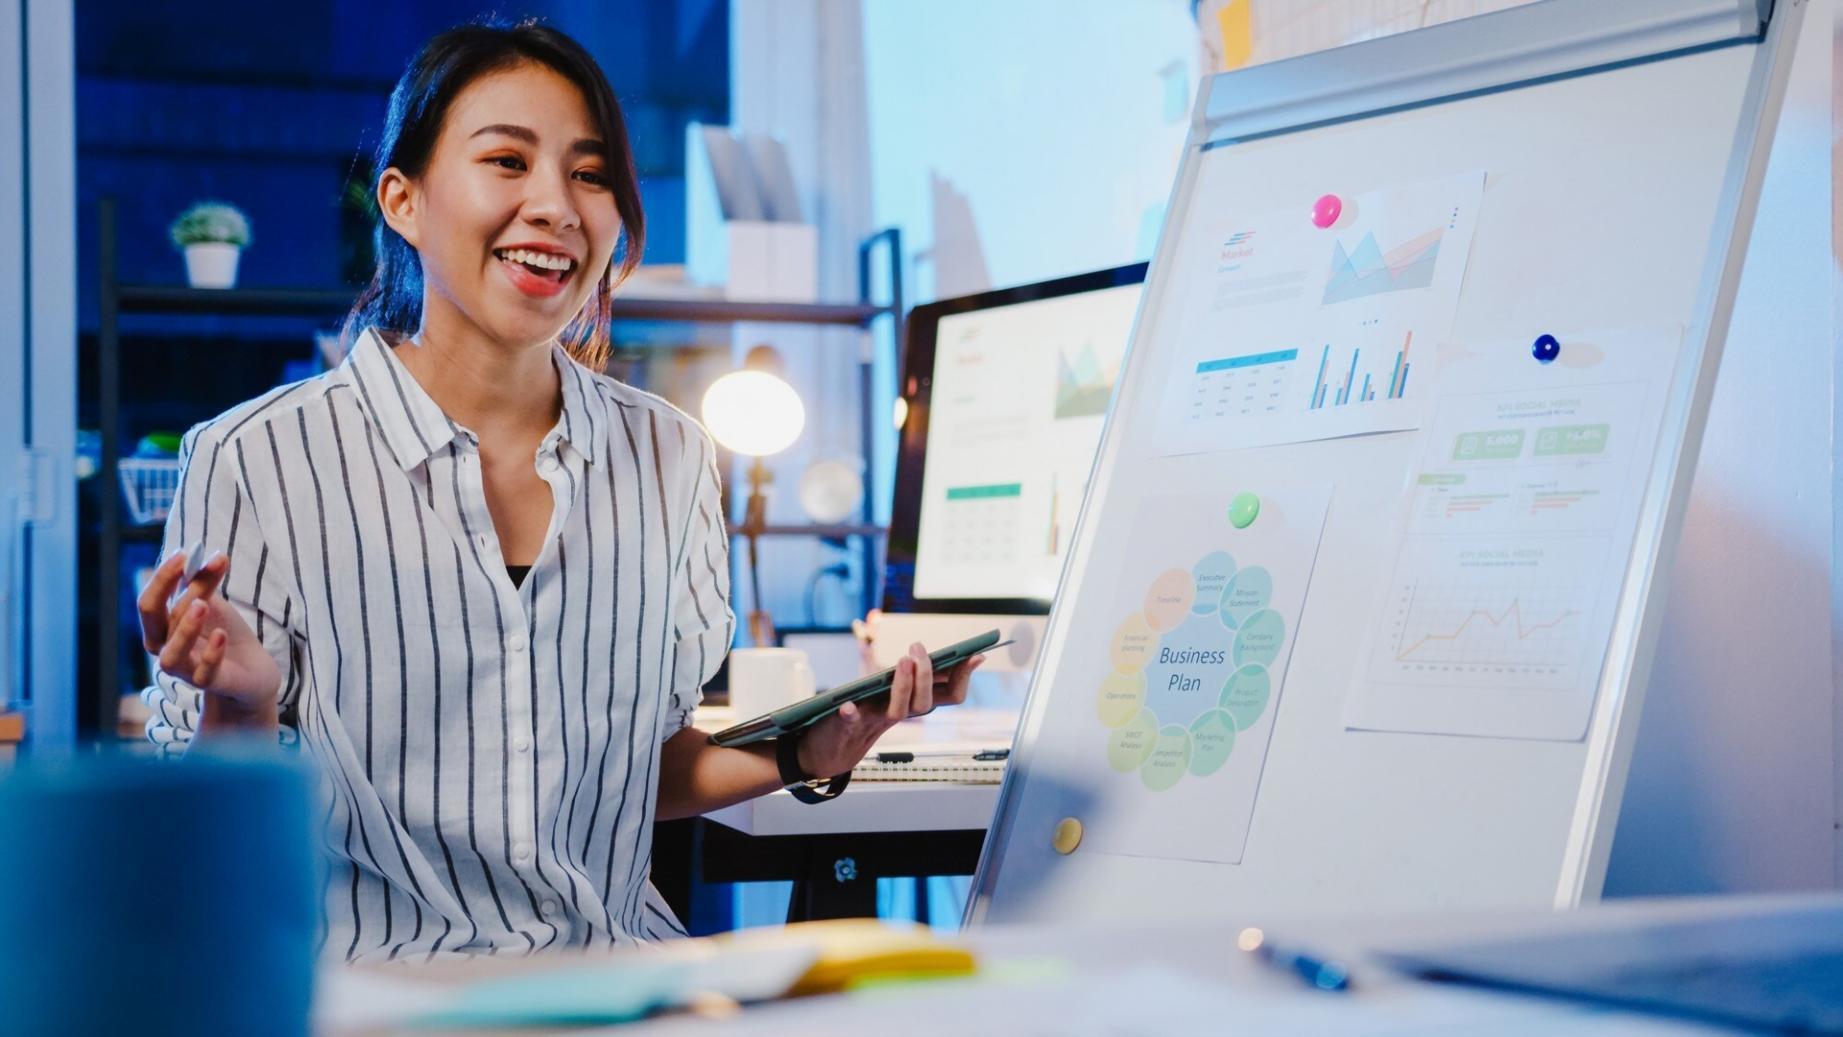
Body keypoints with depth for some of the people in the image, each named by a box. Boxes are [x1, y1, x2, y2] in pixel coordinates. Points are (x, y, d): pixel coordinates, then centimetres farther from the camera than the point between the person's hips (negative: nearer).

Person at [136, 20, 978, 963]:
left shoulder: (670, 459, 7)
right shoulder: (255, 462, -6)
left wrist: (803, 755, -1)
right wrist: (242, 707, -22)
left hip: (616, 960, 3)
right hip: (379, 974, -3)